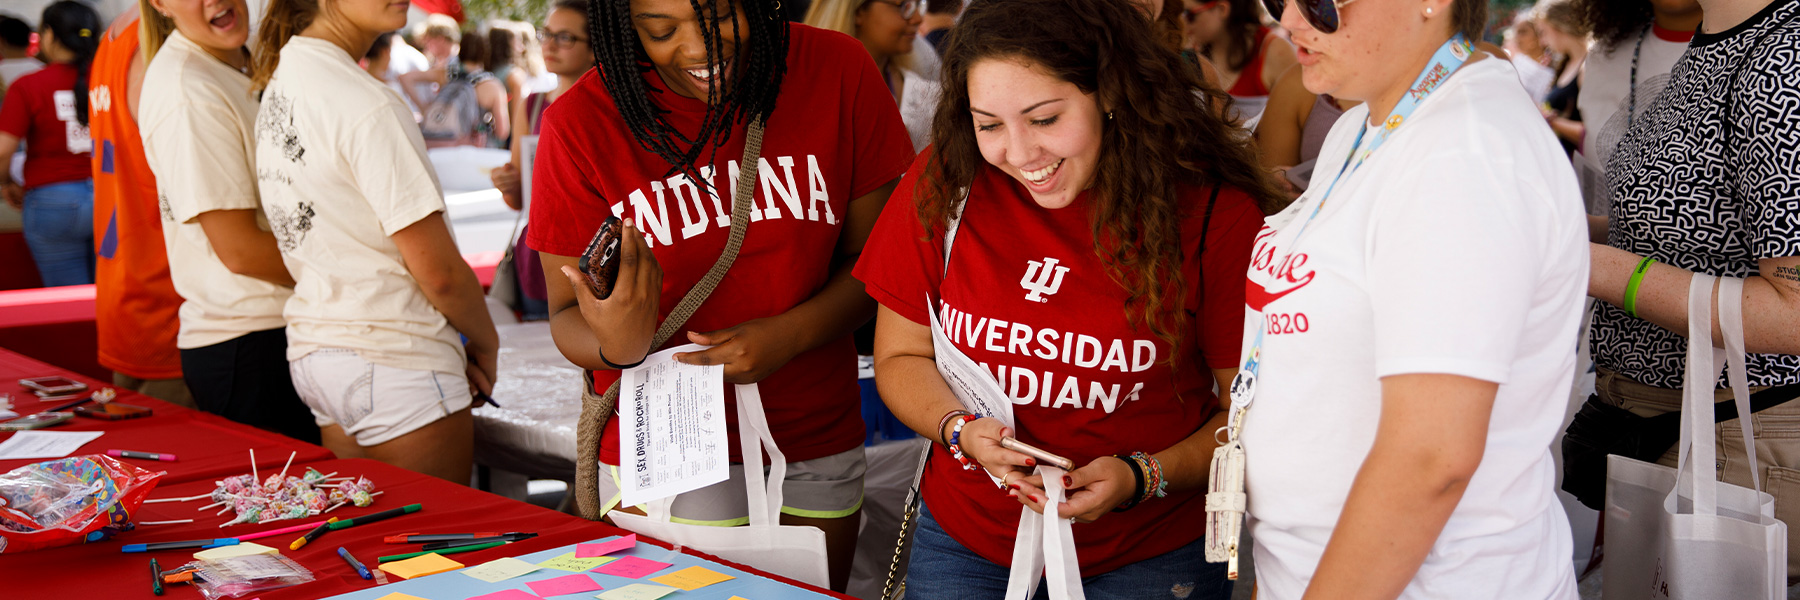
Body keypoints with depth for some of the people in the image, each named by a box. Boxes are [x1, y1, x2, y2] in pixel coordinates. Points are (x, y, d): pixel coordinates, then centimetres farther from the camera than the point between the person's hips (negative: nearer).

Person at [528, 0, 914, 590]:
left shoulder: (836, 70, -9)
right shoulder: (580, 124, -13)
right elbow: (567, 317, -7)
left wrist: (787, 336, -20)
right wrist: (617, 347, -30)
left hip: (817, 446, 3)